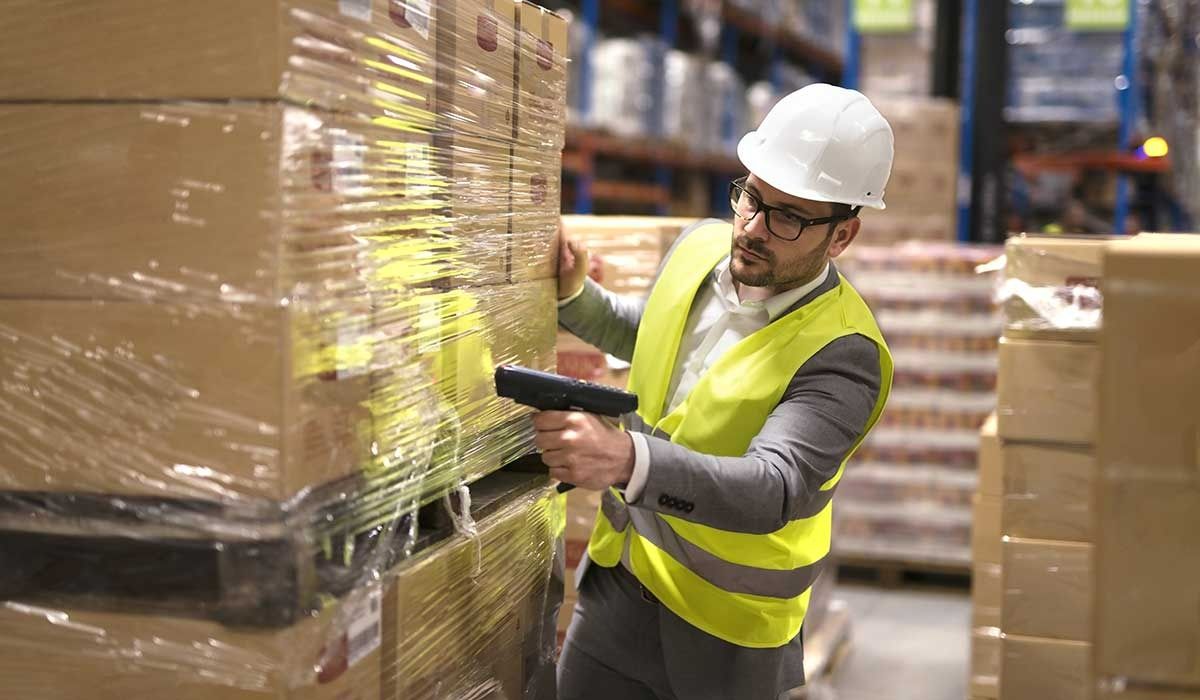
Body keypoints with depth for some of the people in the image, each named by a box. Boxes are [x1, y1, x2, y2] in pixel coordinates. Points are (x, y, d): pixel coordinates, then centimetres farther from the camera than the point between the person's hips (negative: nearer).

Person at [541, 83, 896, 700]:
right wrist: (572, 296, -2)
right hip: (616, 580, 6)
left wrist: (627, 460, -55)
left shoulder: (842, 354, -25)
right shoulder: (700, 246, -4)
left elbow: (773, 489, -40)